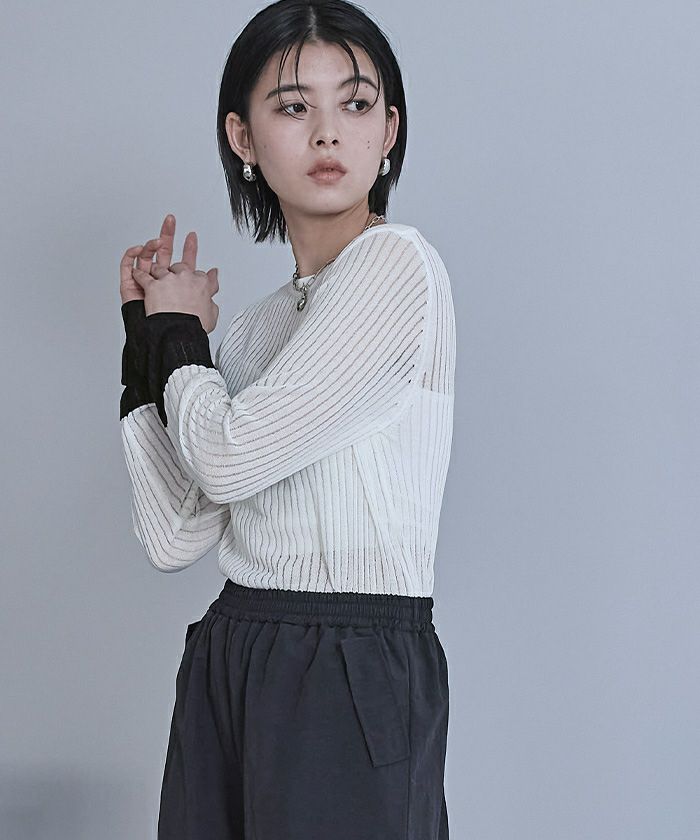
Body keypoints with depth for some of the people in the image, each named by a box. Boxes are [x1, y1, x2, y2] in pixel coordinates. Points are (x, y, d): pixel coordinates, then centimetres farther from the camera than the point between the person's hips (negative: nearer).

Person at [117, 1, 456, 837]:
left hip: (353, 673, -7)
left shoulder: (396, 263, -10)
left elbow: (229, 457, -14)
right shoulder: (256, 325, 12)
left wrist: (179, 333, 4)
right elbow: (174, 537, 3)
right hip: (227, 665, 7)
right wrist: (152, 330, 5)